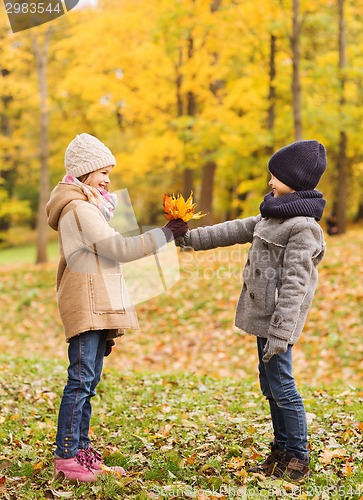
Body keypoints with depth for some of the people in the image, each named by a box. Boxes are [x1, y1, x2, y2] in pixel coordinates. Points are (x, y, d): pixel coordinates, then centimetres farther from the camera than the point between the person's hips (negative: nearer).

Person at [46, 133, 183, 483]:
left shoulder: (87, 207, 22)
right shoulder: (81, 208, -10)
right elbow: (118, 249, -17)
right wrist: (164, 235, -11)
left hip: (96, 307, 10)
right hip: (86, 306, -10)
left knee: (88, 381, 10)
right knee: (81, 380, -10)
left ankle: (81, 453, 14)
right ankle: (65, 458, -6)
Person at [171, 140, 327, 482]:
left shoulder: (303, 227, -17)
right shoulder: (274, 216, 14)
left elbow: (294, 286, -22)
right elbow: (237, 230, 23)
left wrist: (280, 333, -24)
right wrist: (192, 238, 23)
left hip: (278, 320, -10)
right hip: (263, 316, 10)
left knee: (282, 386, -4)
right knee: (270, 385, 16)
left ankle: (298, 459, 8)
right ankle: (281, 452, 27)